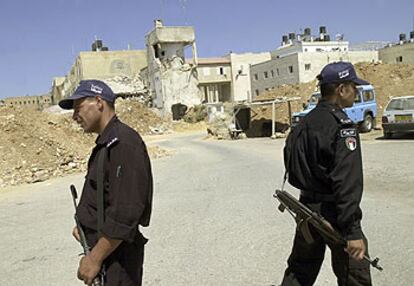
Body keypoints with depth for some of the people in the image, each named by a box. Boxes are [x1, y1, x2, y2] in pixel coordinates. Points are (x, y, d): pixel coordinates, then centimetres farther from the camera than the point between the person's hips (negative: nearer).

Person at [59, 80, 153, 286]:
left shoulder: (123, 143, -22)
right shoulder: (106, 143, 10)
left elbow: (125, 213, -26)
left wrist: (95, 259, -21)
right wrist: (85, 224, 9)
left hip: (116, 253, -9)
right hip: (100, 244, 9)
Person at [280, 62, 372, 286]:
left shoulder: (304, 123, 8)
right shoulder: (342, 126, -18)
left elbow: (292, 170, 13)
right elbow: (347, 182, -24)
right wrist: (353, 231, -24)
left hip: (306, 208, 8)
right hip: (333, 214, -8)